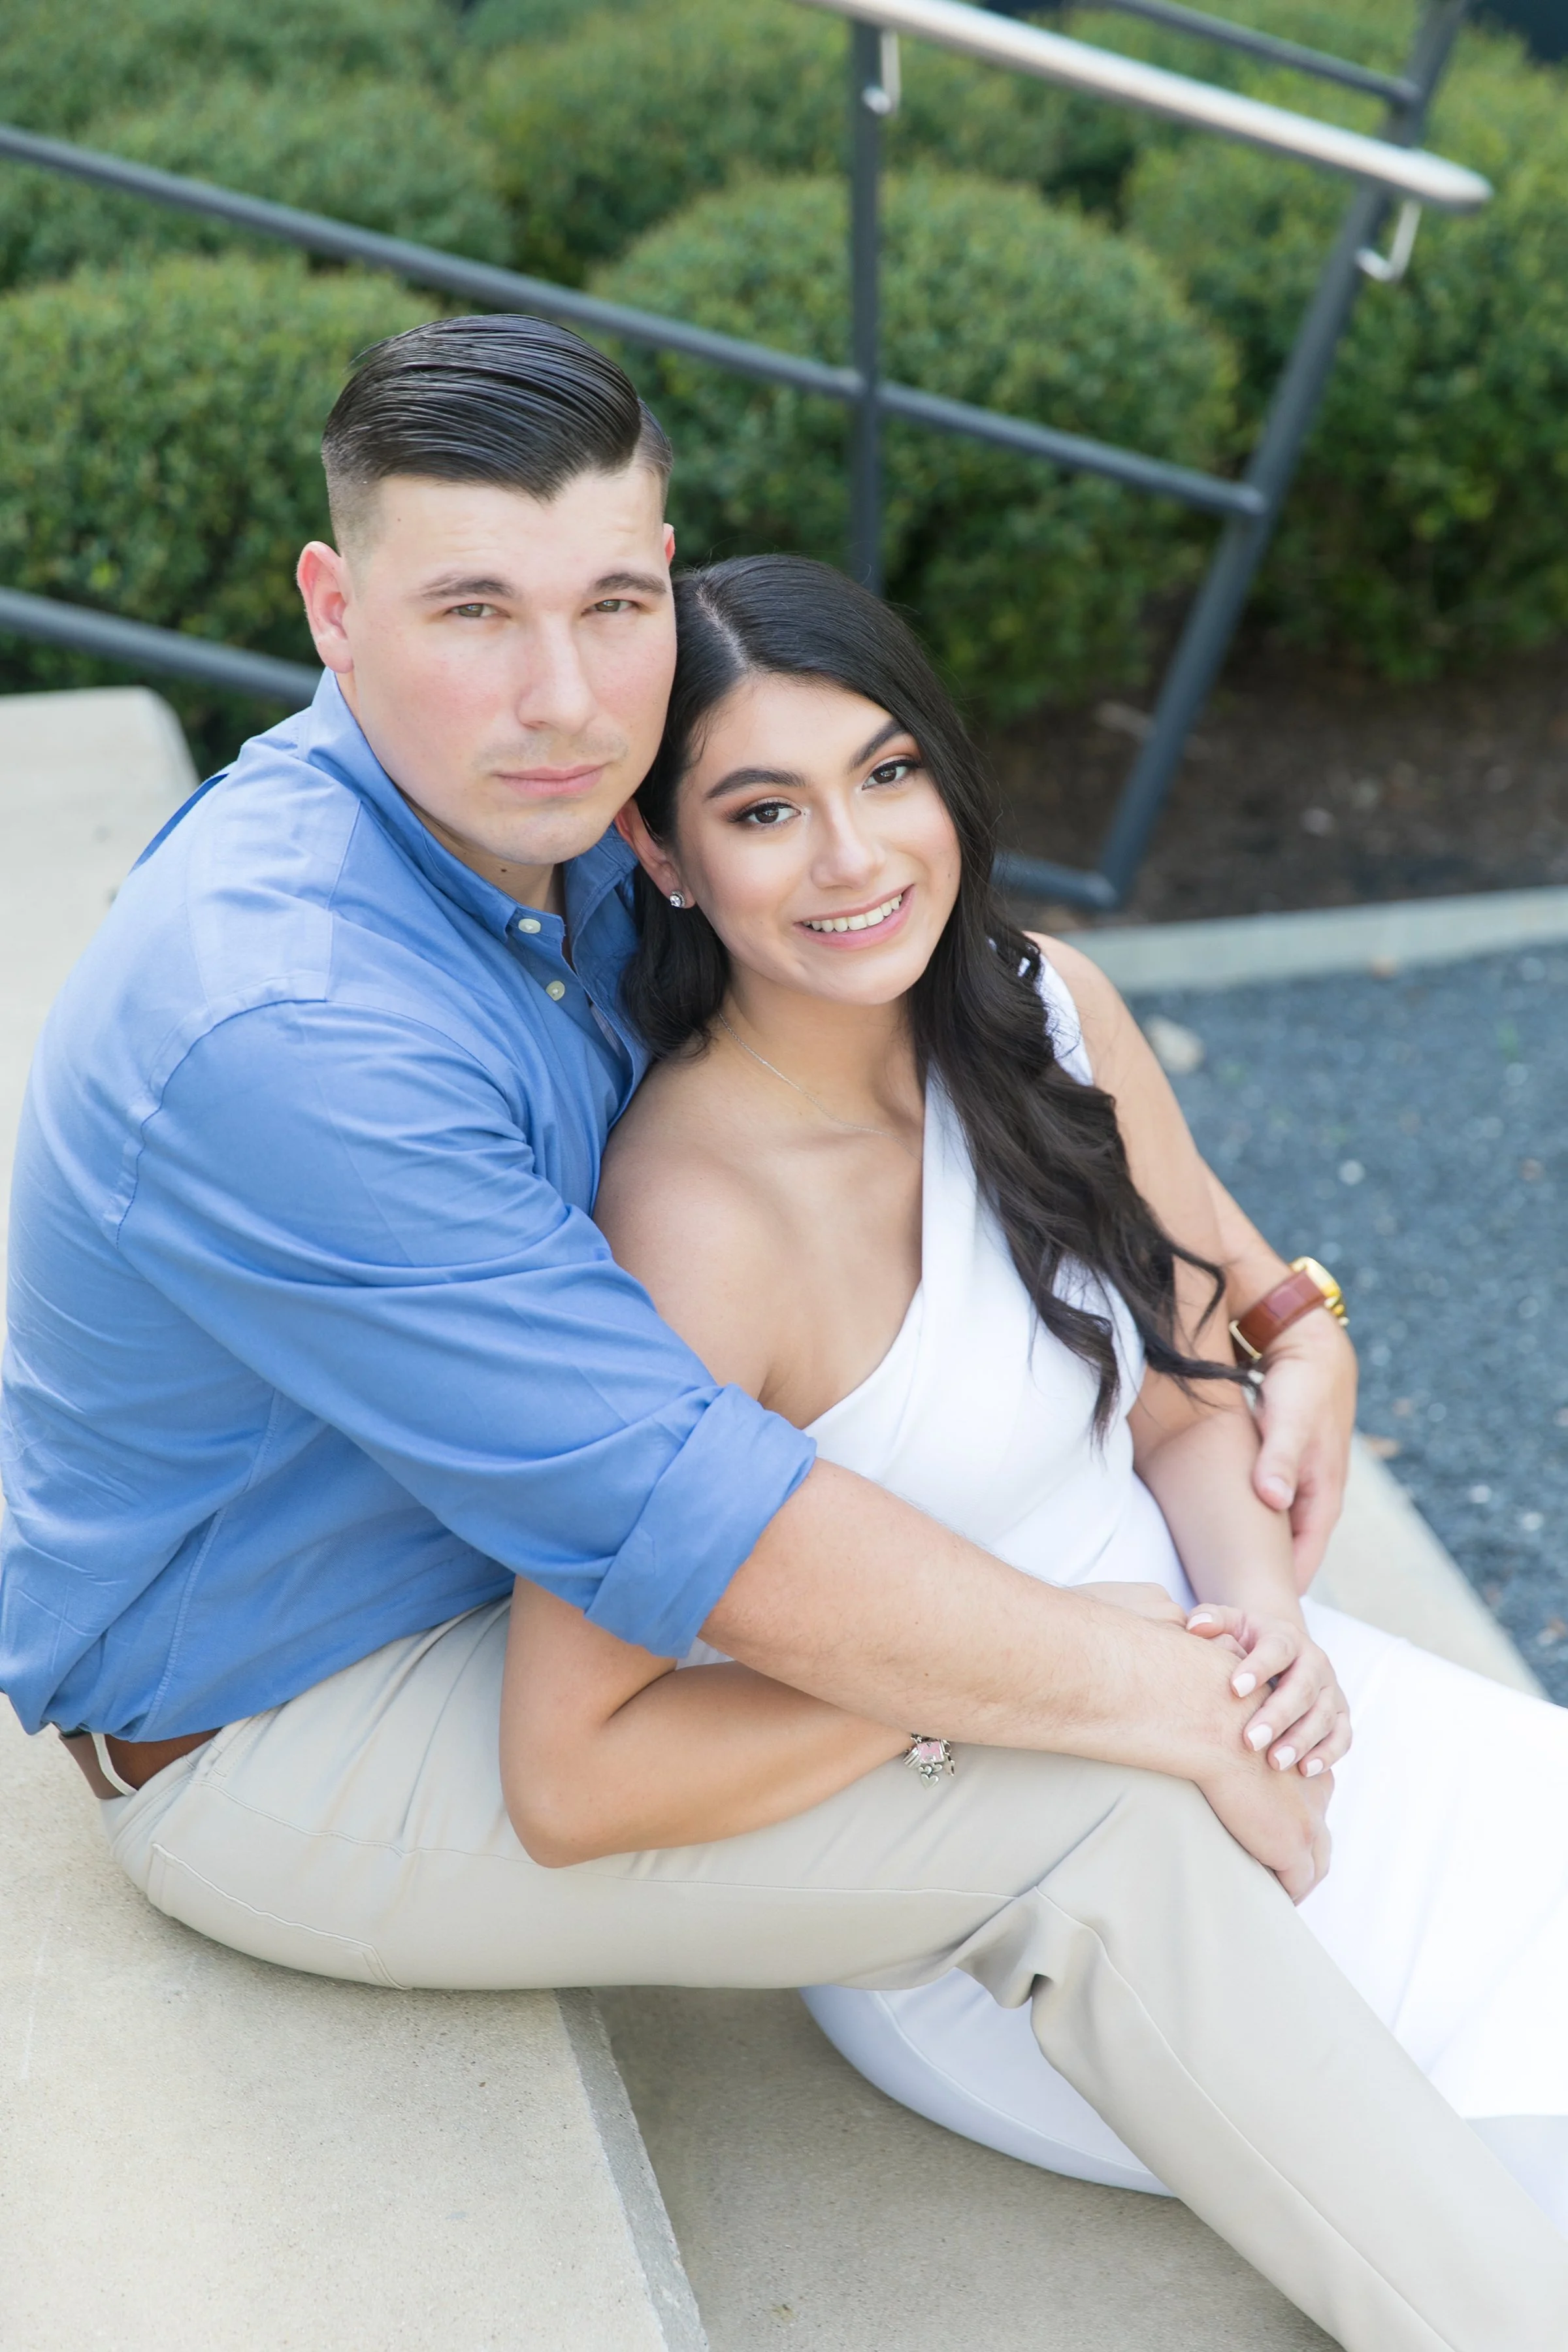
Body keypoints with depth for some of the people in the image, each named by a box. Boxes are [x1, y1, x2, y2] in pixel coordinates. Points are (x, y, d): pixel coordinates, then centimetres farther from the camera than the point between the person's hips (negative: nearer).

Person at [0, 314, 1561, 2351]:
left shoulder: (548, 809, -7)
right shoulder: (280, 1026, -35)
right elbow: (695, 1534, -35)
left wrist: (1285, 1301, -6)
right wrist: (1174, 1703, -23)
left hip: (492, 1558, 9)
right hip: (273, 1743, -8)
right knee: (1097, 1818, -20)